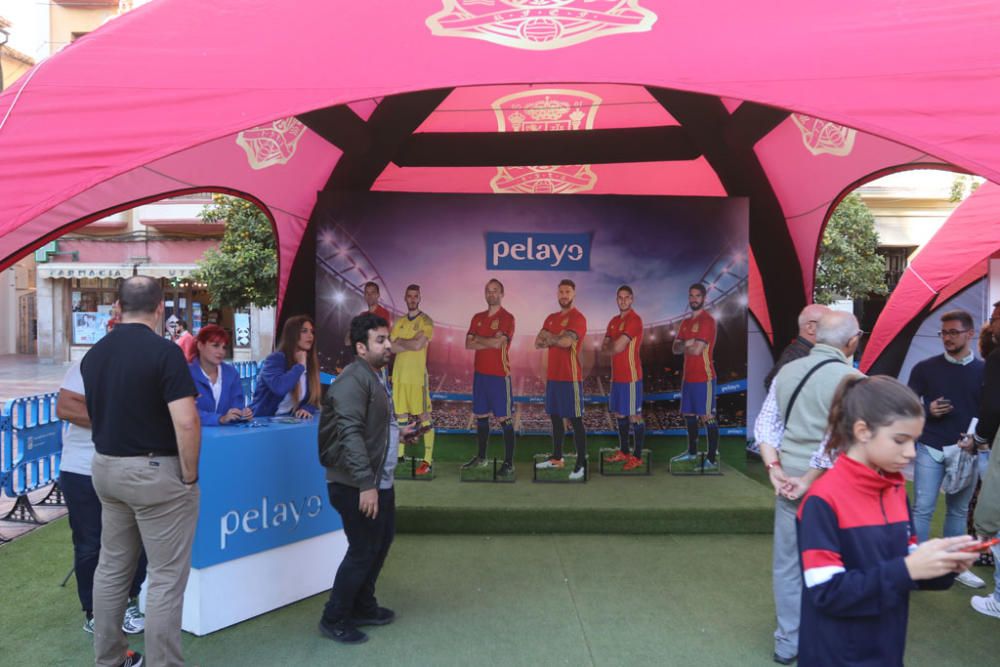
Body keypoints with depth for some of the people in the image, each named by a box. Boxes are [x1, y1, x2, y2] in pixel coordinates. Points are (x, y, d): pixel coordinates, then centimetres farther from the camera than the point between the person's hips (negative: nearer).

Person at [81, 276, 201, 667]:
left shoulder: (94, 354, 5)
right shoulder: (165, 352, -18)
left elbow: (93, 412, 16)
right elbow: (186, 422, -24)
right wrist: (190, 475, -14)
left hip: (105, 467, 8)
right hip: (155, 472, -8)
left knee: (111, 568, 19)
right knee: (166, 578, 1)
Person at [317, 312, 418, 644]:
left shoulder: (377, 376, 12)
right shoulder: (353, 379, -19)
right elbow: (351, 433, -27)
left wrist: (399, 432, 15)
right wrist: (366, 484, -30)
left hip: (381, 480, 10)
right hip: (357, 485, -10)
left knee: (381, 542, 19)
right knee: (363, 551, 1)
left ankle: (363, 607, 36)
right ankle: (333, 619, 19)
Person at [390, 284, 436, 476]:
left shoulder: (426, 321, -3)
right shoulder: (399, 322, 13)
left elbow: (418, 345, -16)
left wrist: (400, 341, -2)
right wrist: (411, 343, -7)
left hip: (417, 375, -5)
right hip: (399, 374, 5)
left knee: (424, 418, -3)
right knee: (400, 416, 11)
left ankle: (428, 460, -1)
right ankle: (399, 455, 20)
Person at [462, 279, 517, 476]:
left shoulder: (507, 318, -7)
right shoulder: (478, 317, 11)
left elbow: (497, 342, -20)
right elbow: (468, 344, 1)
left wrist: (478, 338, -5)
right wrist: (490, 342, -11)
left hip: (499, 375, -6)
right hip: (480, 373, 6)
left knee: (504, 419, -3)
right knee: (481, 417, 15)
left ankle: (509, 462, 3)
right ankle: (481, 457, 27)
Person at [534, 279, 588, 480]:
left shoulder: (578, 318, -10)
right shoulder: (551, 318, 14)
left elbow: (566, 342, -25)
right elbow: (538, 343, 5)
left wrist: (549, 337, -8)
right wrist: (557, 338, -12)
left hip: (570, 377, -8)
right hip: (552, 376, 8)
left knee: (575, 420, -4)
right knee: (555, 418, 14)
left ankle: (581, 464, 0)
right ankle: (556, 458, 26)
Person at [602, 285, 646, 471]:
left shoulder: (634, 320, -14)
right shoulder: (614, 321, 14)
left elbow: (617, 347, -20)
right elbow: (604, 347, 8)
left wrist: (611, 345, 1)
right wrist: (615, 345, -11)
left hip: (630, 375, -9)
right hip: (616, 375, 9)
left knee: (634, 415, -2)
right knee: (619, 414, 14)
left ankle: (637, 456, 4)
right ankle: (624, 451, 26)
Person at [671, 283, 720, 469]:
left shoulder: (708, 320, -12)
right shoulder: (686, 322, 15)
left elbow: (697, 350, -19)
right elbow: (676, 348, 9)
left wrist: (683, 346, 1)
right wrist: (687, 344, -11)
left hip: (703, 377, -8)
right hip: (688, 376, 9)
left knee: (707, 417, -7)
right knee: (689, 415, 16)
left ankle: (712, 459, -4)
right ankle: (692, 452, 29)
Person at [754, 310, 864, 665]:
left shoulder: (786, 371, 4)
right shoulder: (852, 379, -14)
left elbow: (764, 425, 3)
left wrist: (775, 471, 0)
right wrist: (810, 480, -12)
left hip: (789, 482, 5)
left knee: (787, 564, 14)